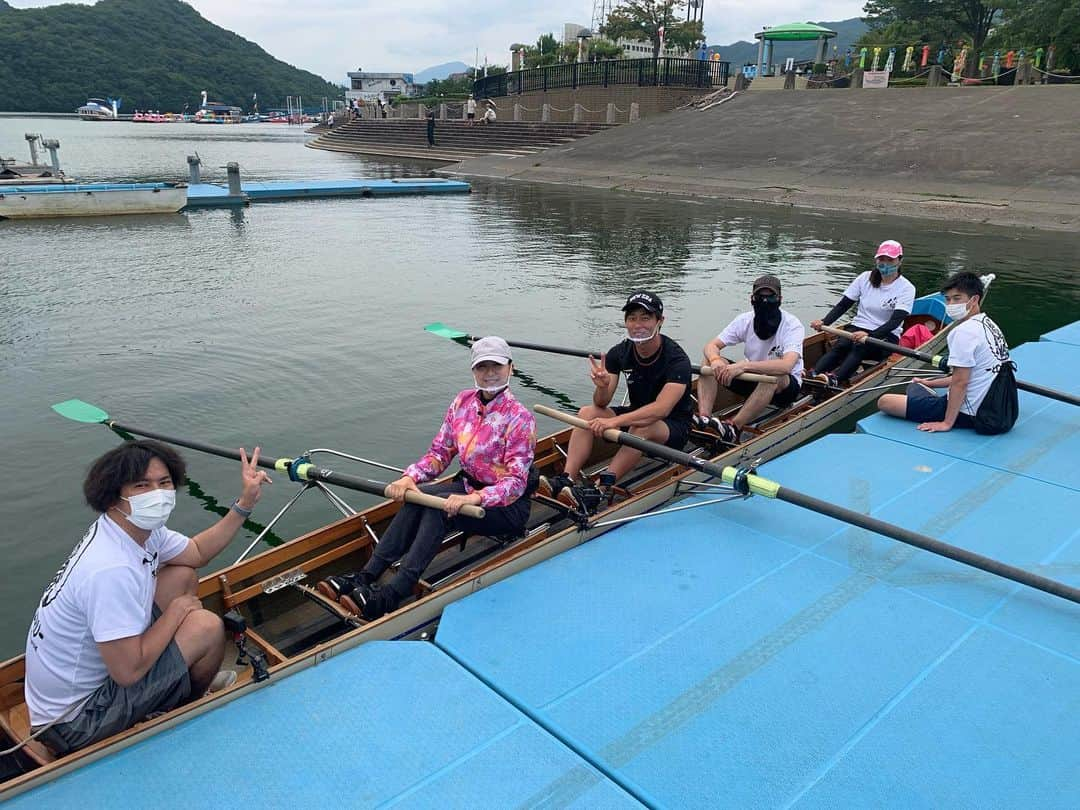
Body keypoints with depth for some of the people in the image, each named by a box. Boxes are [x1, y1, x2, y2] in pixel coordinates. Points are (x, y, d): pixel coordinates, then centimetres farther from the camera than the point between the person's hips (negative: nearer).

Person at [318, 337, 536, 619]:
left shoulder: (520, 418, -18)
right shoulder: (463, 401, 1)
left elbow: (516, 482, -22)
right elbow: (440, 452, 2)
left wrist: (476, 498, -38)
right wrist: (411, 476, -17)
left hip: (509, 506, -6)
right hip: (469, 486, 6)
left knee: (436, 504, -30)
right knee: (417, 495, -22)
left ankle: (389, 597, -33)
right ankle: (366, 576, -24)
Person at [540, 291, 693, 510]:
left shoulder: (676, 359, -23)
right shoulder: (619, 353, -7)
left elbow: (661, 408, -35)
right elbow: (601, 404, -9)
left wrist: (615, 421, -43)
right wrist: (602, 386, -33)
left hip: (673, 427, -6)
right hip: (636, 415, 6)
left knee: (641, 427, -37)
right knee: (587, 413, -15)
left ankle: (600, 489, -42)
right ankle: (566, 480, -28)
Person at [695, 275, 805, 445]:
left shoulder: (792, 325, -21)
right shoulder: (745, 320, -7)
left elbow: (786, 366, -38)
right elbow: (711, 346, -9)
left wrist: (744, 366, -46)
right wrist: (715, 360, -34)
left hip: (785, 387, -5)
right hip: (753, 380, 5)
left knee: (772, 376, -40)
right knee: (710, 362, -16)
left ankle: (733, 428, -40)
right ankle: (703, 418, -31)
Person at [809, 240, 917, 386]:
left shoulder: (906, 288, -4)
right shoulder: (866, 278, 6)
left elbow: (895, 322, -17)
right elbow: (842, 305, 4)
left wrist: (869, 336, -34)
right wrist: (824, 322, -16)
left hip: (885, 335, -3)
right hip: (857, 328, 3)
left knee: (860, 347, -36)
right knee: (840, 346, -32)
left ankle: (833, 380, -60)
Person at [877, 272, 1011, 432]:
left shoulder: (964, 331, -21)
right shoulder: (988, 323, 10)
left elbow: (960, 382, -23)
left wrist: (947, 423, -19)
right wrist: (932, 383, 25)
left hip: (966, 413, -10)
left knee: (884, 401, -11)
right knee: (914, 387, 32)